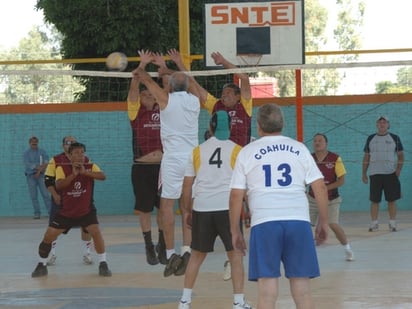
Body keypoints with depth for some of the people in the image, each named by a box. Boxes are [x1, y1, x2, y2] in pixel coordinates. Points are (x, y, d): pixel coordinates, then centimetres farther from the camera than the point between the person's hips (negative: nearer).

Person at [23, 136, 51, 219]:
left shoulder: (42, 152, 8)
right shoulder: (26, 153, 7)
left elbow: (46, 163, 0)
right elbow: (28, 165, -6)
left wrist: (39, 171, -10)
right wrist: (39, 167, -14)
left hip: (41, 175, -1)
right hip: (30, 175, 1)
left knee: (45, 194, -8)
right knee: (33, 196, -2)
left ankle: (50, 212, -9)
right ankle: (37, 213, 2)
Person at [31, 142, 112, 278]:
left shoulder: (91, 167, -10)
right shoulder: (62, 168, -12)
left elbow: (103, 176, -30)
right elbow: (58, 185, -29)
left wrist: (84, 172, -39)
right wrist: (73, 174, -38)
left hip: (86, 211, -1)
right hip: (66, 212, 1)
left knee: (96, 232, -23)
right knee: (48, 236, -2)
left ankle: (103, 264, -9)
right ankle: (42, 265, 18)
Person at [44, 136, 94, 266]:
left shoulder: (85, 160, 3)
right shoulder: (56, 160, -4)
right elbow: (48, 180, -5)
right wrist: (55, 195, -14)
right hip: (60, 198, -2)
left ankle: (87, 254, 13)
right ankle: (51, 254, 11)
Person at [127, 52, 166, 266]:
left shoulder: (162, 111, 9)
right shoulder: (135, 112, 2)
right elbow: (134, 88, -8)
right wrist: (141, 66, -17)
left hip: (162, 166, 2)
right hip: (142, 167, -2)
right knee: (144, 209, 3)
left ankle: (162, 246, 16)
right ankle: (149, 248, 12)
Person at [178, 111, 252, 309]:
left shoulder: (198, 151, 10)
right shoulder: (236, 150, 4)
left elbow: (187, 184, 11)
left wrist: (187, 210, 20)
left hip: (201, 208, 2)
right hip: (228, 208, -2)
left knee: (197, 255, 15)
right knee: (235, 255, 9)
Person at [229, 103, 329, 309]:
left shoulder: (247, 153, 7)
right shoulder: (299, 149, 11)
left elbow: (236, 195, 5)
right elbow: (320, 187, 6)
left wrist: (235, 231, 13)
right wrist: (323, 222, 15)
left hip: (264, 223, -1)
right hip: (299, 221, 2)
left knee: (267, 289, 1)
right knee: (301, 288, 9)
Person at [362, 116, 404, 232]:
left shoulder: (395, 138, 5)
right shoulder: (371, 138, 10)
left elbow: (400, 155, 5)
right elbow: (366, 157, 12)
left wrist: (398, 170, -9)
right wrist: (364, 173, 7)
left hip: (391, 174, -1)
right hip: (374, 174, 1)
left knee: (392, 199, -1)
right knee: (374, 200, 1)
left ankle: (392, 223, 4)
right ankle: (374, 223, 6)